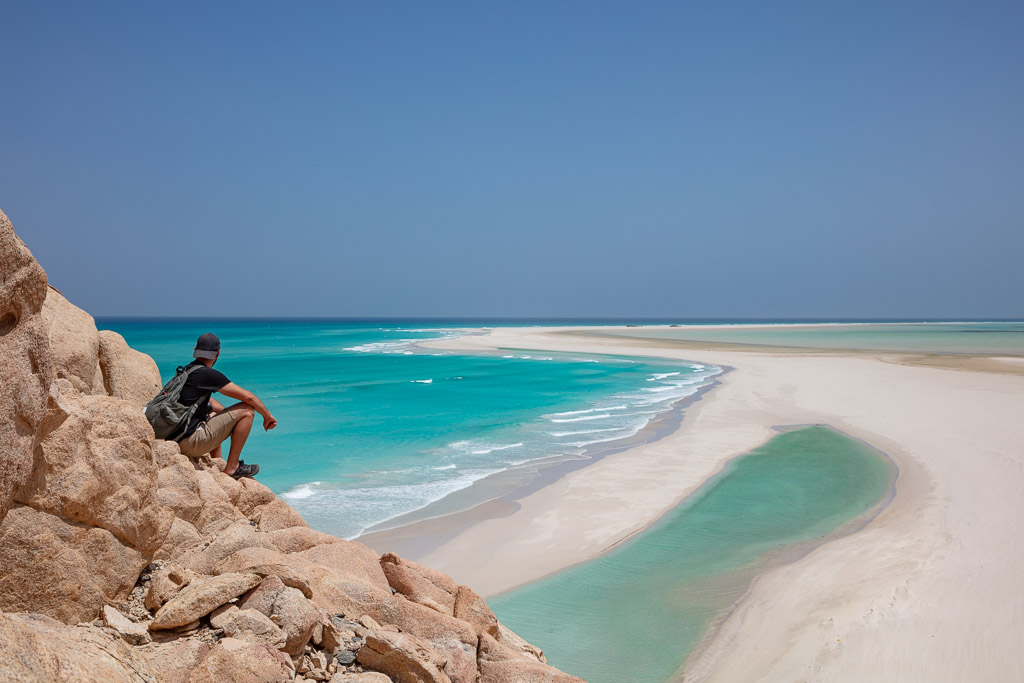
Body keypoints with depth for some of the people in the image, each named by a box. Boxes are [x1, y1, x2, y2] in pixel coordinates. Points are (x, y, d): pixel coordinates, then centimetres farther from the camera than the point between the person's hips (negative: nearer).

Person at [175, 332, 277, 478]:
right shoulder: (209, 374, -12)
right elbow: (248, 397, -7)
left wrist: (231, 416, 35)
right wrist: (268, 416, 8)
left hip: (176, 438, 9)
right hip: (191, 442, -9)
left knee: (214, 415, 37)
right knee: (247, 410, -5)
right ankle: (232, 467, 1)